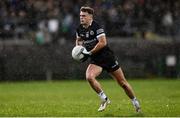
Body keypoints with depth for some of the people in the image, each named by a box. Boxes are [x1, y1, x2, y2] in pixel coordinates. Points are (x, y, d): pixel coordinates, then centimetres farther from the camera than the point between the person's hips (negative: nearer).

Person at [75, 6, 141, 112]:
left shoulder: (96, 27, -16)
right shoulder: (80, 29, 4)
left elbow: (103, 42, -23)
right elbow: (79, 39, 25)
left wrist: (89, 52, -22)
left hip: (107, 57, -5)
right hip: (95, 60, 5)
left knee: (122, 82, 3)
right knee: (89, 77, -25)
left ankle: (135, 103, 22)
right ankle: (104, 99, -9)